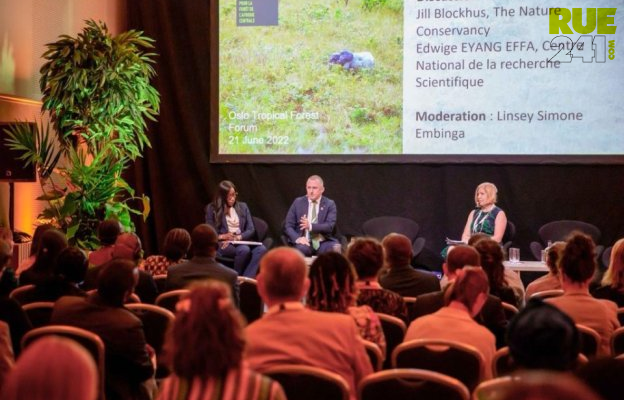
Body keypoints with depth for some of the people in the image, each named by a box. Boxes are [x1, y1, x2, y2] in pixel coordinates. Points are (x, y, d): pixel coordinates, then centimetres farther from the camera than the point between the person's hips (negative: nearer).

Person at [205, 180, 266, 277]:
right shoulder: (212, 208, 8)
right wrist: (222, 236, -17)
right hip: (222, 244, -4)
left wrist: (238, 237, -9)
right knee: (244, 250, -38)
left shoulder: (242, 206, 17)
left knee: (261, 249, -31)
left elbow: (251, 230, 11)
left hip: (241, 241, 4)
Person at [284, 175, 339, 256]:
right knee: (302, 249, -37)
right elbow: (288, 226, 5)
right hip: (305, 242, 0)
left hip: (323, 242, 0)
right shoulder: (298, 202, 9)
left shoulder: (330, 204, 7)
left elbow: (330, 226, -7)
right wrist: (297, 238, -15)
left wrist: (311, 226, -24)